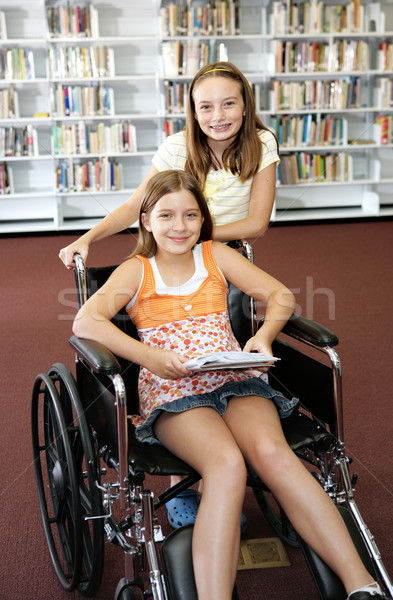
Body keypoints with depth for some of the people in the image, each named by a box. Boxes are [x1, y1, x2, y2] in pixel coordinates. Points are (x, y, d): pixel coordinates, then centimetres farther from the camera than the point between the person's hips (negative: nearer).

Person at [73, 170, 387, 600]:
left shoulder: (217, 256, 17)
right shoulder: (135, 271, 9)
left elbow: (281, 296, 13)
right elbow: (85, 321, -8)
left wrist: (264, 336, -9)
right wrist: (148, 355, -21)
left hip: (235, 379, 2)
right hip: (171, 391, -1)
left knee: (272, 452, -30)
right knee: (227, 465, -34)